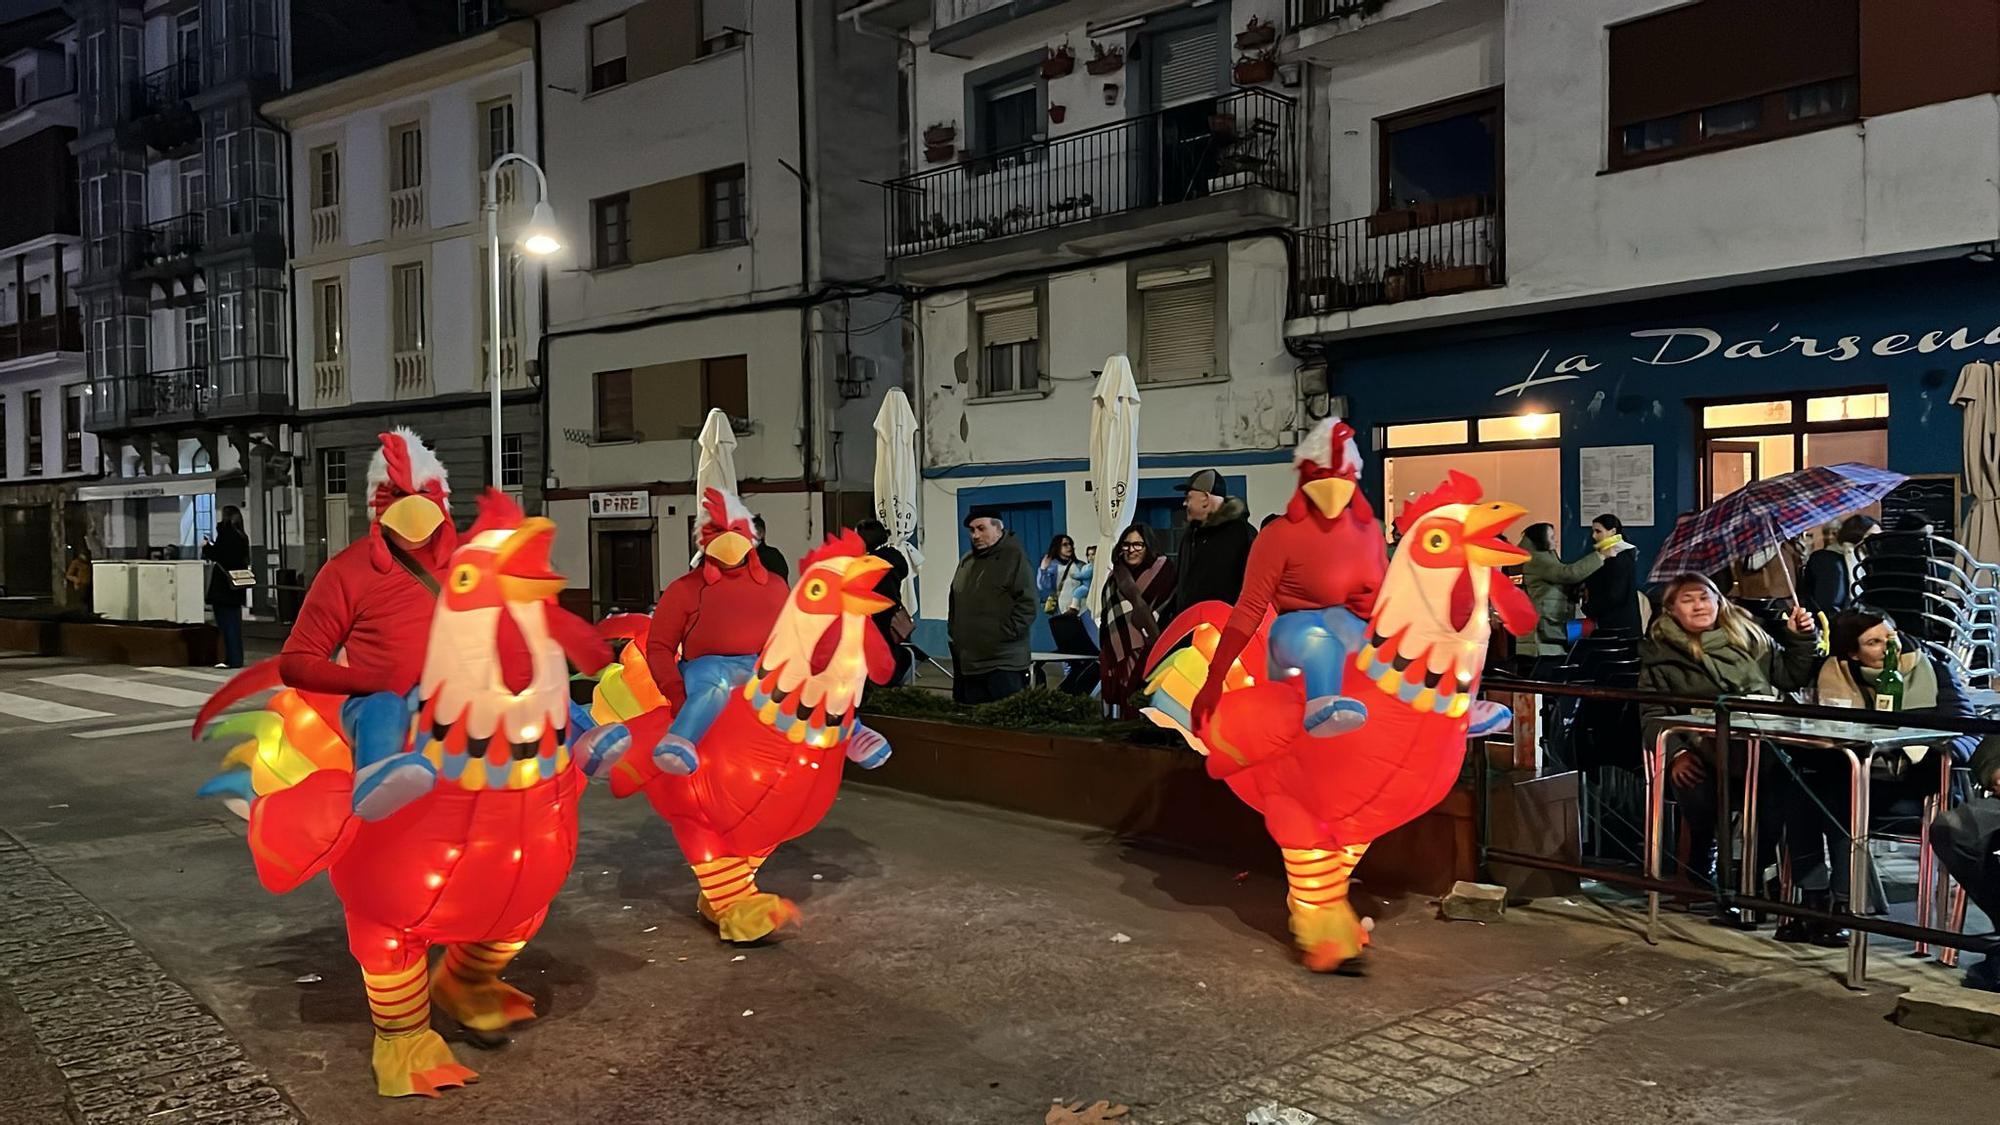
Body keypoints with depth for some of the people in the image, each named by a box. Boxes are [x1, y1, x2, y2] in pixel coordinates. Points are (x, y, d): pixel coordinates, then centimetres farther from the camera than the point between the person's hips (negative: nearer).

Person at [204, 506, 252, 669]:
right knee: (235, 621, 12)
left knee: (226, 621, -3)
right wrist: (211, 546, 18)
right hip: (236, 586, 7)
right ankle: (237, 658, 16)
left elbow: (216, 555, -16)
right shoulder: (242, 536, 10)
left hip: (224, 584, -7)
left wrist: (206, 547, 2)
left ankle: (232, 659, -4)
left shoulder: (226, 532, -12)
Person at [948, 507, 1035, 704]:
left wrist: (1006, 633, -15)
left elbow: (1027, 603, -11)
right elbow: (954, 602, 27)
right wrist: (954, 631, 14)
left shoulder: (1014, 557, -5)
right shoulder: (966, 561, 17)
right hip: (967, 661, 7)